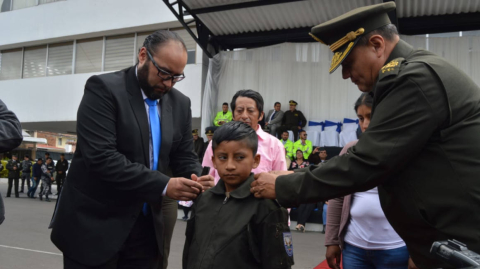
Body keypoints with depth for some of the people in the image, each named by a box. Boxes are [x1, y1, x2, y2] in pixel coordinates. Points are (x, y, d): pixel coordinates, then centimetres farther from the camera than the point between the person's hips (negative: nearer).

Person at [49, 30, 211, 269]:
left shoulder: (180, 103, 5)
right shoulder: (104, 88, -12)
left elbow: (184, 158, 8)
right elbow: (100, 156, -22)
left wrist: (198, 180, -13)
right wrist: (163, 185, -24)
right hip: (94, 226, -5)